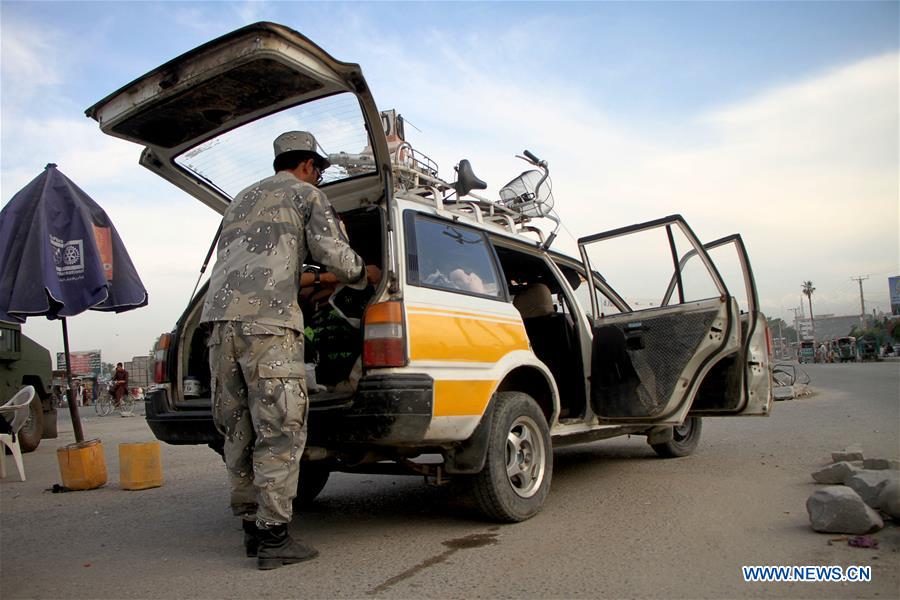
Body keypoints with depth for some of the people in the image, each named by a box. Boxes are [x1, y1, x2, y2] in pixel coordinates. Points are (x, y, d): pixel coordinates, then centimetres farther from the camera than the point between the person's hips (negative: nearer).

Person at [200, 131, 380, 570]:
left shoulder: (242, 200, 33)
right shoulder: (305, 195, 12)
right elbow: (337, 257, 0)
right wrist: (365, 275, 21)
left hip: (219, 315, 7)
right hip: (267, 319, -7)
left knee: (238, 430, 10)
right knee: (280, 430, -5)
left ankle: (252, 526, 16)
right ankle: (273, 536, -4)